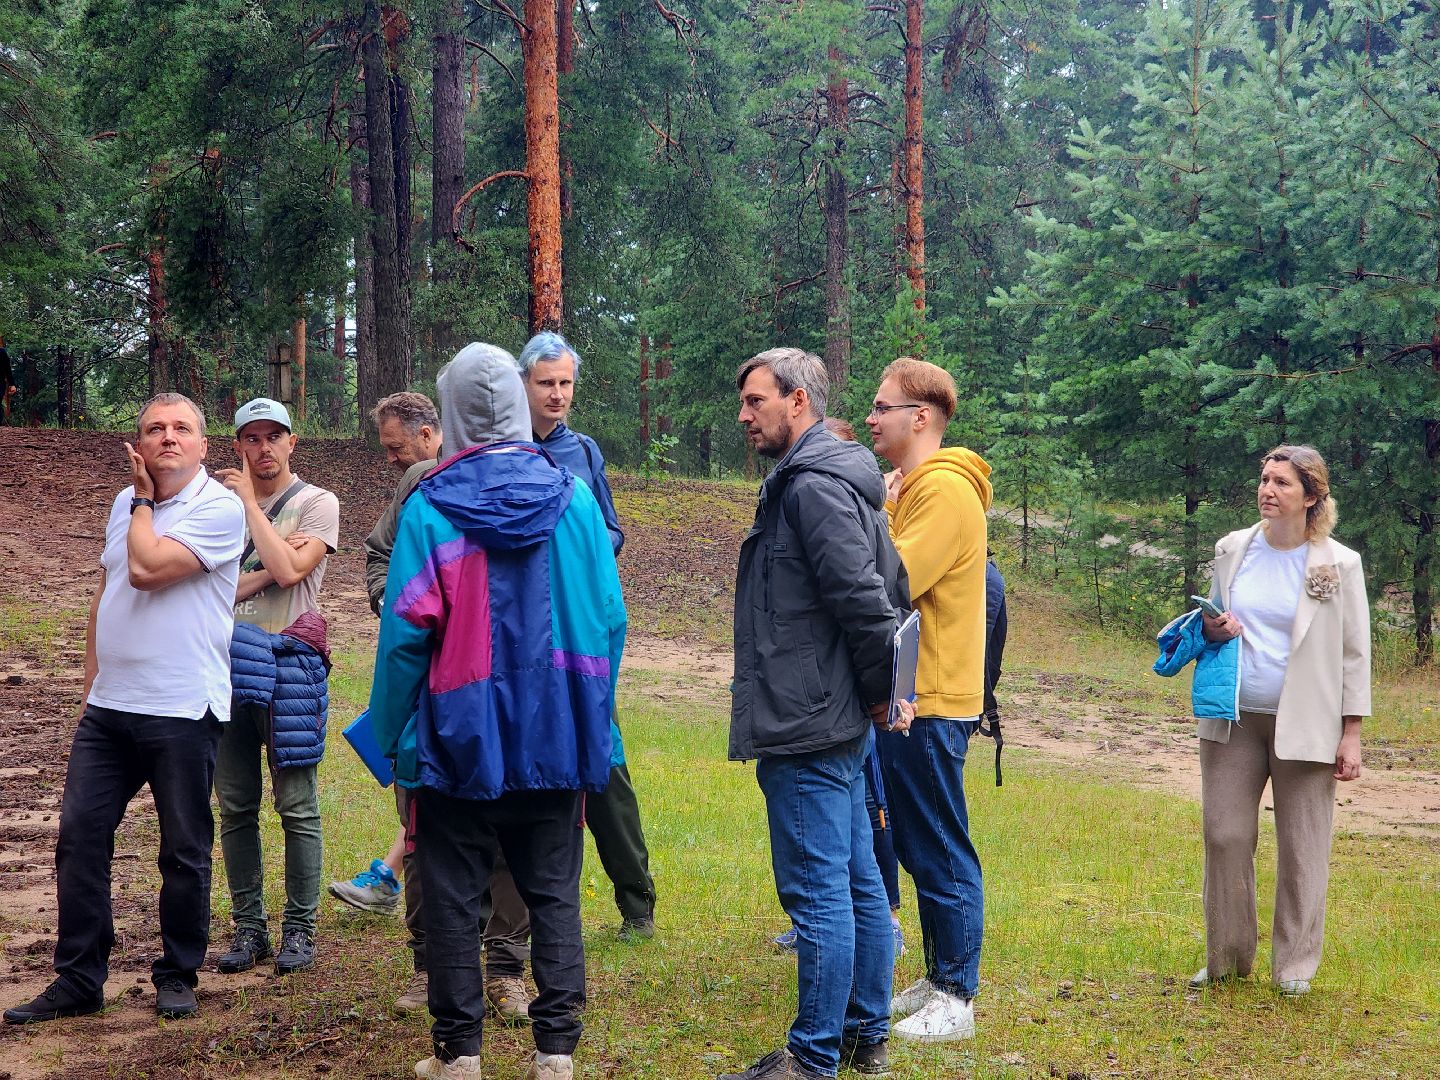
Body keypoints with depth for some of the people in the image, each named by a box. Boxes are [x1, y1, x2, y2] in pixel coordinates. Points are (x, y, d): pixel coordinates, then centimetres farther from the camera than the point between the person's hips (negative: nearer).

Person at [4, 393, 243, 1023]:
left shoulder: (219, 509, -10)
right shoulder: (124, 504, 12)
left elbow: (146, 569, -22)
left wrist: (144, 501, -6)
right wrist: (92, 682, 18)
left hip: (182, 713, -6)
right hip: (108, 709, 6)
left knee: (184, 850, 5)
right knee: (79, 836, 4)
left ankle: (177, 976, 19)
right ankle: (78, 981, 12)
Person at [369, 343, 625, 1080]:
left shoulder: (430, 508, -10)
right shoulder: (574, 500, -3)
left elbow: (404, 633, -10)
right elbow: (609, 622, 0)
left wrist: (392, 735, 1)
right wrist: (592, 716, 12)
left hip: (461, 739, -2)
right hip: (556, 738, 2)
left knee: (453, 898, 8)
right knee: (553, 895, 9)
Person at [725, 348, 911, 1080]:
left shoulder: (812, 485, -16)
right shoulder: (837, 479, 16)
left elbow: (864, 596, -23)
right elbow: (892, 586, 20)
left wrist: (877, 686, -10)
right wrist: (879, 692, 15)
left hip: (806, 729, -11)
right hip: (841, 723, 11)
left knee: (817, 891, -5)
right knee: (857, 883, 14)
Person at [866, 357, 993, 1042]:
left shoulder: (944, 489, -15)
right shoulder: (906, 488, 17)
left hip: (931, 703, -10)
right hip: (909, 698, 10)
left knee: (941, 854, -4)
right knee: (919, 850, 15)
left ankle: (956, 1000, 3)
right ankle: (939, 979, 24)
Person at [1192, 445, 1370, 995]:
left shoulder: (1339, 565, -5)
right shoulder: (1233, 549, 5)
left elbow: (1355, 654, -1)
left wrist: (1351, 735, -5)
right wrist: (1209, 630, -5)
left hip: (1304, 724, -3)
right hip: (1235, 721, 3)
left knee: (1302, 848, 3)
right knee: (1225, 836, 3)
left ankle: (1294, 966, 15)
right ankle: (1227, 957, 16)